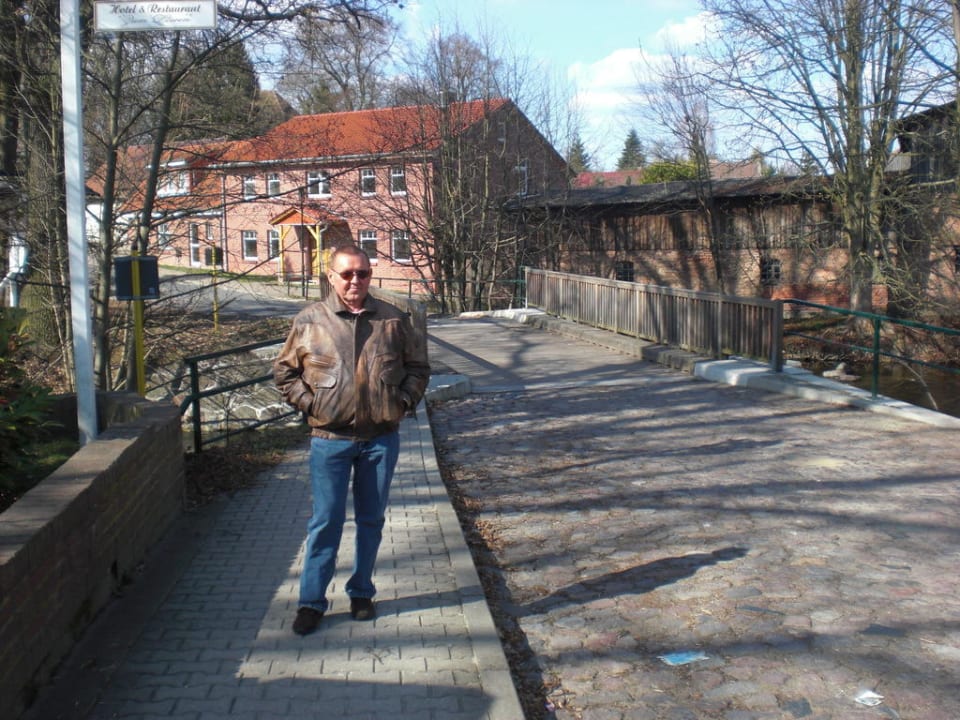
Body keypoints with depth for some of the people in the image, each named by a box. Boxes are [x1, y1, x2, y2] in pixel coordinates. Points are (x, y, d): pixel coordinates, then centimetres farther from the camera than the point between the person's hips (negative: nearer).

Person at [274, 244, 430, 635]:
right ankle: (311, 601, 16)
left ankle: (362, 593, 30)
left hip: (381, 438, 2)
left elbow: (418, 366, 12)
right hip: (330, 439, -2)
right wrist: (309, 403, -5)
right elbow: (283, 370, 6)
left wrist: (403, 402, -1)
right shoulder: (310, 320, -2)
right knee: (326, 522, 3)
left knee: (371, 520, 13)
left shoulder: (393, 320, 2)